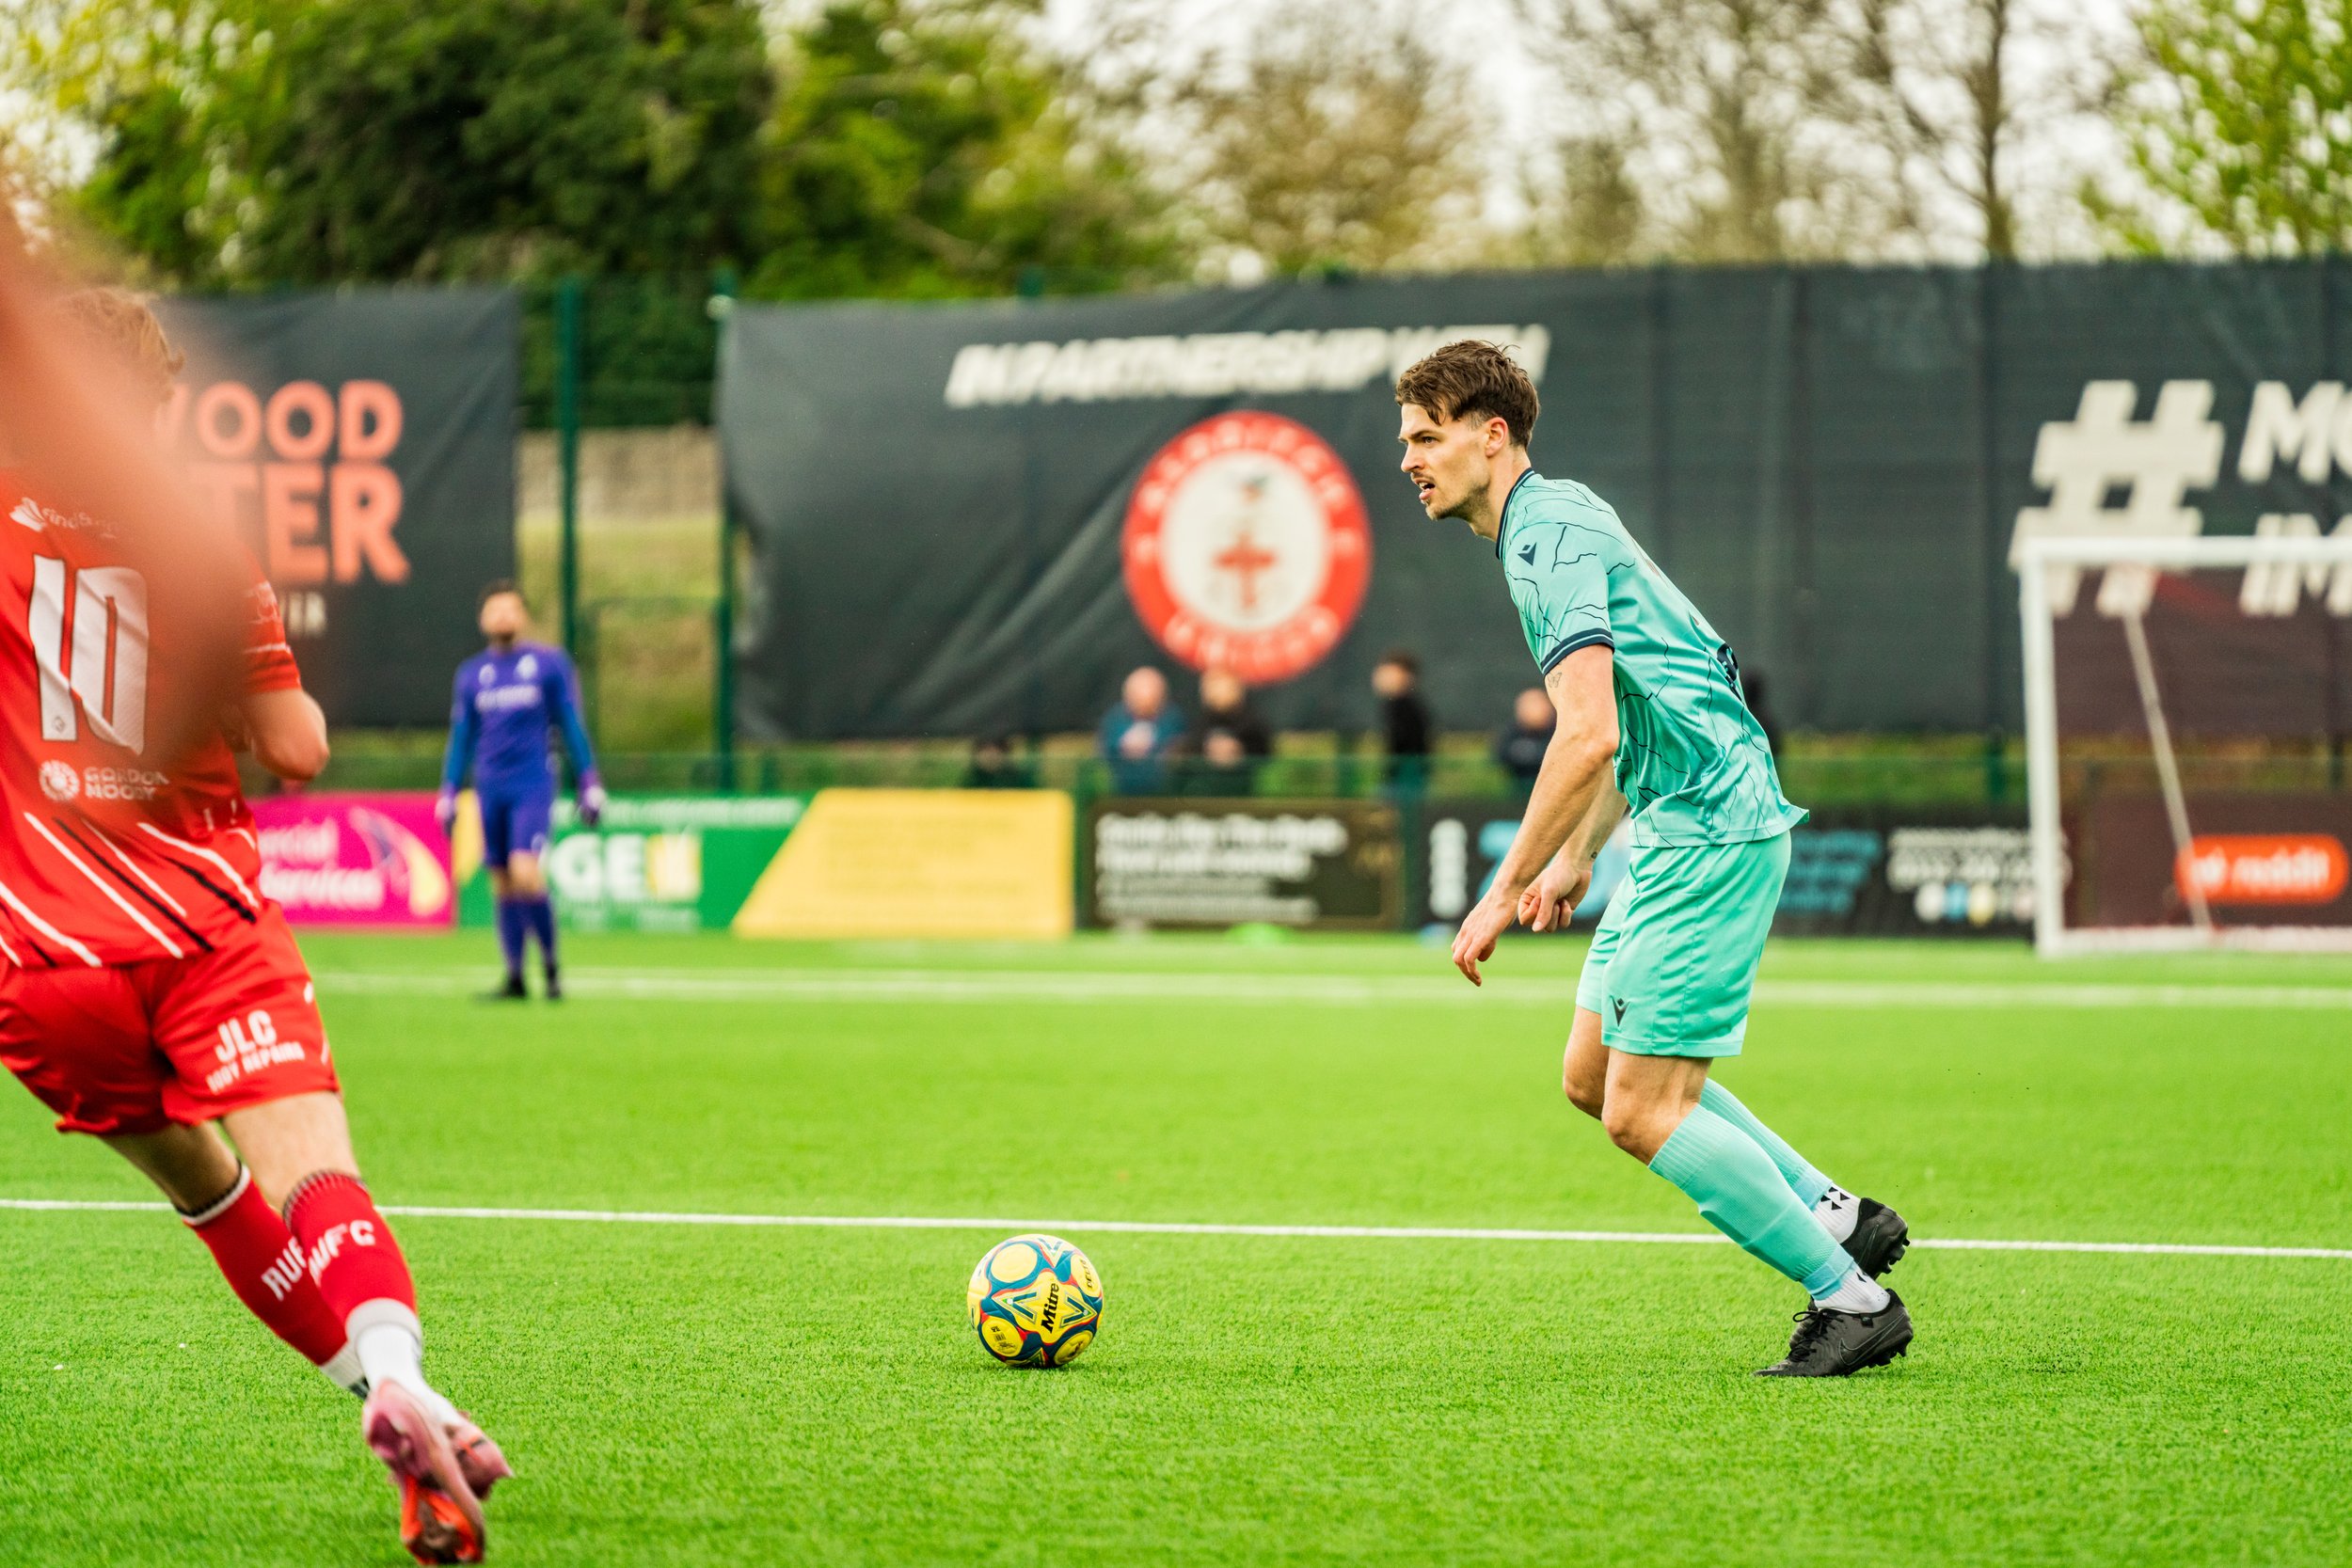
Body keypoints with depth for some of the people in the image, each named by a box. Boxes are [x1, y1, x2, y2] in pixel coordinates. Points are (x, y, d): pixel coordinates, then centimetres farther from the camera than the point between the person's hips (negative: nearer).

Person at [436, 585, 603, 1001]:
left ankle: (551, 964, -4)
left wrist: (589, 785, 2)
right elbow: (460, 737, 17)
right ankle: (515, 979, 10)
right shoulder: (471, 674, 12)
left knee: (525, 873, -19)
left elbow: (571, 727, 5)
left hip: (533, 789, -4)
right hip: (491, 791, 4)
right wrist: (448, 795, 13)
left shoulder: (549, 663, 3)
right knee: (502, 885, 3)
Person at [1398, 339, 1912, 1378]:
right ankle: (1834, 1216, 19)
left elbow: (1588, 735, -25)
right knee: (1592, 1076, 14)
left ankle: (1850, 1299, 0)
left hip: (1709, 830, -10)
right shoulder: (1552, 524, 17)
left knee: (1642, 1112, -8)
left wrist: (1504, 894, -22)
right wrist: (1575, 859, 27)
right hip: (1675, 829, 10)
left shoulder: (1547, 536, -15)